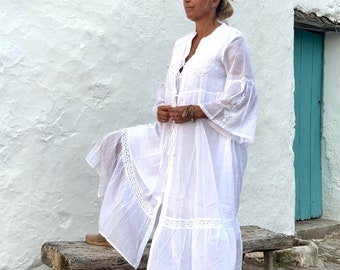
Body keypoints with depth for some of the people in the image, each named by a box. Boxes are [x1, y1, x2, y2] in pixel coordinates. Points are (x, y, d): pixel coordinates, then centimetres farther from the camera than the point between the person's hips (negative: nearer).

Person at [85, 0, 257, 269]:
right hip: (177, 141, 8)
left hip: (211, 145, -8)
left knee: (208, 213, -9)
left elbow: (241, 94, -13)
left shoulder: (231, 40, -6)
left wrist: (192, 112, -19)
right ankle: (114, 232, 23)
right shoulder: (182, 44, 16)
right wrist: (162, 108, -3)